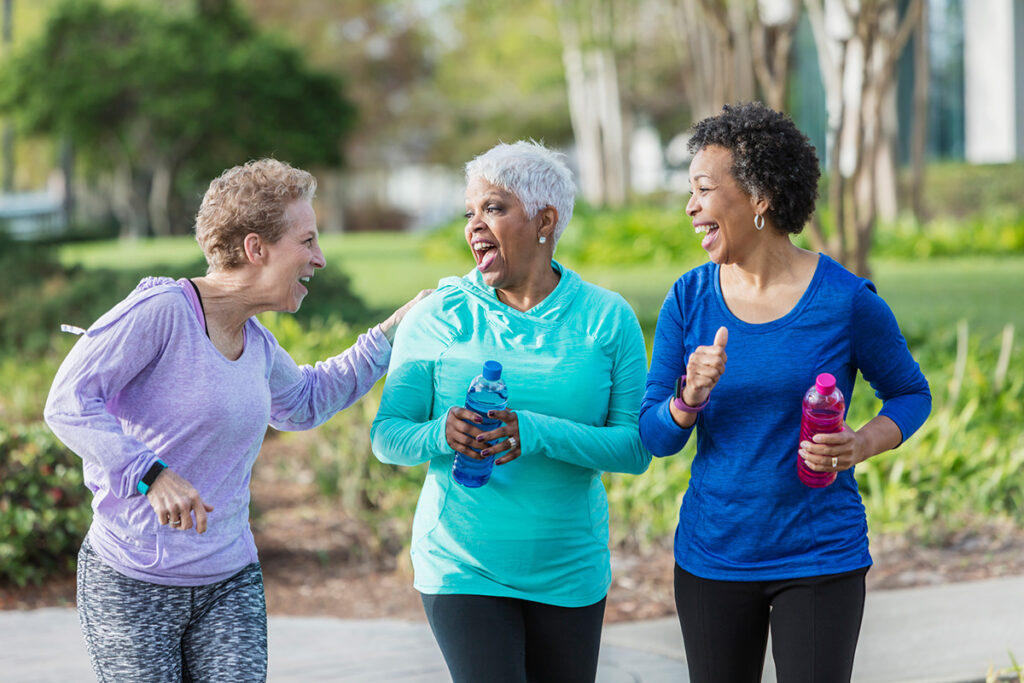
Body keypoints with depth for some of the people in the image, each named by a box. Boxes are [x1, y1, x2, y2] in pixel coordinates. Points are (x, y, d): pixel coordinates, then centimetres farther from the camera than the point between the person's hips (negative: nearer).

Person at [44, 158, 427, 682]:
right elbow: (69, 402, -19)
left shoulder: (256, 343, 9)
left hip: (231, 583, 6)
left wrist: (389, 334, 25)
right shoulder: (162, 309, -15)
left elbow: (305, 401, 31)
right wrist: (150, 475, -29)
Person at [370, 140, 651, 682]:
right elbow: (386, 435, -2)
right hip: (462, 570, -1)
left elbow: (636, 448, -6)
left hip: (570, 571, 2)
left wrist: (540, 434, -22)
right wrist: (438, 435, -24)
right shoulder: (438, 317, -2)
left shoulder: (606, 318, -1)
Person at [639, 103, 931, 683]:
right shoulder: (689, 299, -1)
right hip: (712, 561, 3)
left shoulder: (846, 300, -10)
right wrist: (691, 396, -23)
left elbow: (911, 394, 4)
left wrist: (861, 445, -16)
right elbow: (656, 437, -1)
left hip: (821, 561, -3)